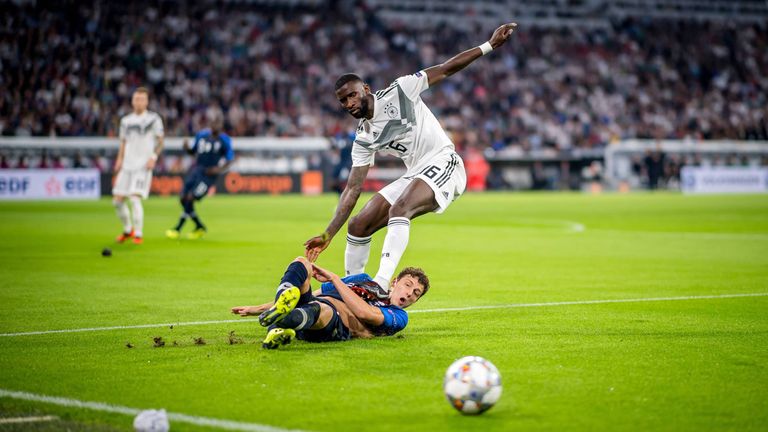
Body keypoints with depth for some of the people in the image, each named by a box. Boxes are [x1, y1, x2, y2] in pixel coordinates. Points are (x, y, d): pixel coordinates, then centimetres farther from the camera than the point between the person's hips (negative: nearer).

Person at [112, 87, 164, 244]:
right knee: (117, 200, 3)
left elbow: (160, 141, 2)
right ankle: (128, 230, 24)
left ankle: (138, 234, -9)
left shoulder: (153, 119, 0)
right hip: (127, 165, 5)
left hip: (143, 166, -5)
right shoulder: (126, 120, 14)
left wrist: (153, 157, -12)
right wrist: (119, 158, 7)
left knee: (135, 198, -18)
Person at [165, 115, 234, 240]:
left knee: (190, 199, -14)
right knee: (184, 199, 1)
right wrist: (186, 148, -3)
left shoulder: (225, 141, -4)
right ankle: (200, 227, 18)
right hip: (196, 169, 6)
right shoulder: (201, 135, 10)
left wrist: (221, 169, -19)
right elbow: (193, 151, 19)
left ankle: (177, 229, -3)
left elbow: (230, 160, -2)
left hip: (209, 174, -6)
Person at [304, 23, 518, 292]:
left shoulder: (398, 92, -5)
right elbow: (352, 189, 8)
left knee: (399, 210, -32)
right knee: (358, 225, 1)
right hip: (414, 176, 7)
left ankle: (381, 284, -41)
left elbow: (446, 69, -3)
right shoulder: (363, 140, 8)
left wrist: (489, 46, -11)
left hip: (442, 162, -7)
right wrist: (328, 235, 2)